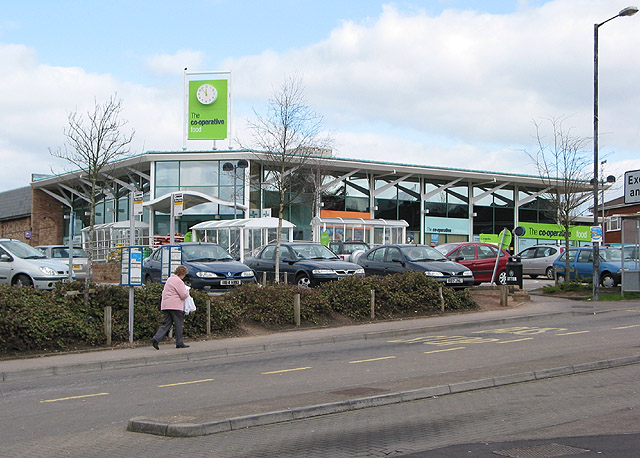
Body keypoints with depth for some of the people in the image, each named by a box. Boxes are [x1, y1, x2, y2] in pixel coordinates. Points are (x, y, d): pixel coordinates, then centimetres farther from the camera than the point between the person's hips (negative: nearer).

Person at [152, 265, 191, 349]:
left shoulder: (169, 279, 19)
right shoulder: (178, 281, -11)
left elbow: (164, 291, 30)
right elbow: (183, 295, -15)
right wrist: (187, 291, 6)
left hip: (165, 306, 8)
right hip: (175, 306, -8)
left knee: (166, 324, 7)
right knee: (178, 324, 3)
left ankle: (156, 338, -10)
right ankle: (179, 343, 8)